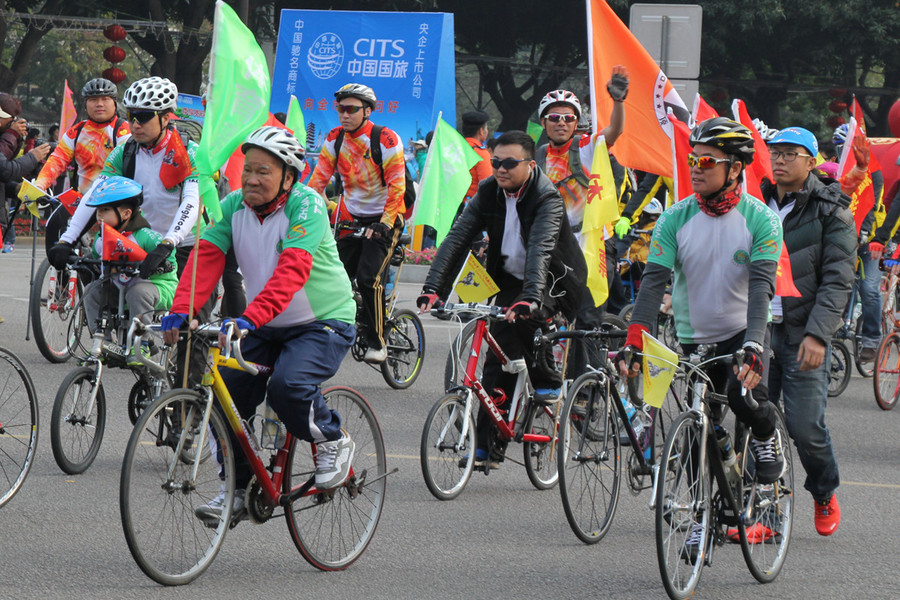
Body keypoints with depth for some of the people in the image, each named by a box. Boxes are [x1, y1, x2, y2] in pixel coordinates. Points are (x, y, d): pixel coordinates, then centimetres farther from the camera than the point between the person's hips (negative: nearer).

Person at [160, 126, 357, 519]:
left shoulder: (306, 206, -20)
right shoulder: (234, 206, -1)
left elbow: (291, 270, -33)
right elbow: (206, 256, -11)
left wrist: (250, 319, -46)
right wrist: (180, 311, -28)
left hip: (323, 323, -6)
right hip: (267, 328, 6)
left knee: (287, 386, -30)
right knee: (228, 394, -9)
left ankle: (333, 441, -1)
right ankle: (237, 488, 9)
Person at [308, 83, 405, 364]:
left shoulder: (386, 140, -14)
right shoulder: (335, 139, 1)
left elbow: (396, 187, -17)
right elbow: (318, 179, -1)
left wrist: (384, 223, -27)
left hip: (384, 218, -5)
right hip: (353, 219, 5)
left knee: (368, 278, -20)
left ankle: (378, 343, -10)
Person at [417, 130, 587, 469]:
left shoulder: (547, 198, -24)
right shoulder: (488, 192, -8)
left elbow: (540, 250, -39)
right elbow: (457, 238, -15)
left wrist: (529, 298, -54)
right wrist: (433, 287, -28)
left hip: (555, 280, -5)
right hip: (511, 280, 5)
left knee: (522, 319, -33)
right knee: (498, 358, -3)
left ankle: (547, 383, -9)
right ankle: (487, 444, 1)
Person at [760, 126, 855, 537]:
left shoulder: (832, 213, -2)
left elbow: (838, 280, -8)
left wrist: (817, 334, -19)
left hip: (804, 334, -4)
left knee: (805, 426, -6)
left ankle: (825, 495, 21)